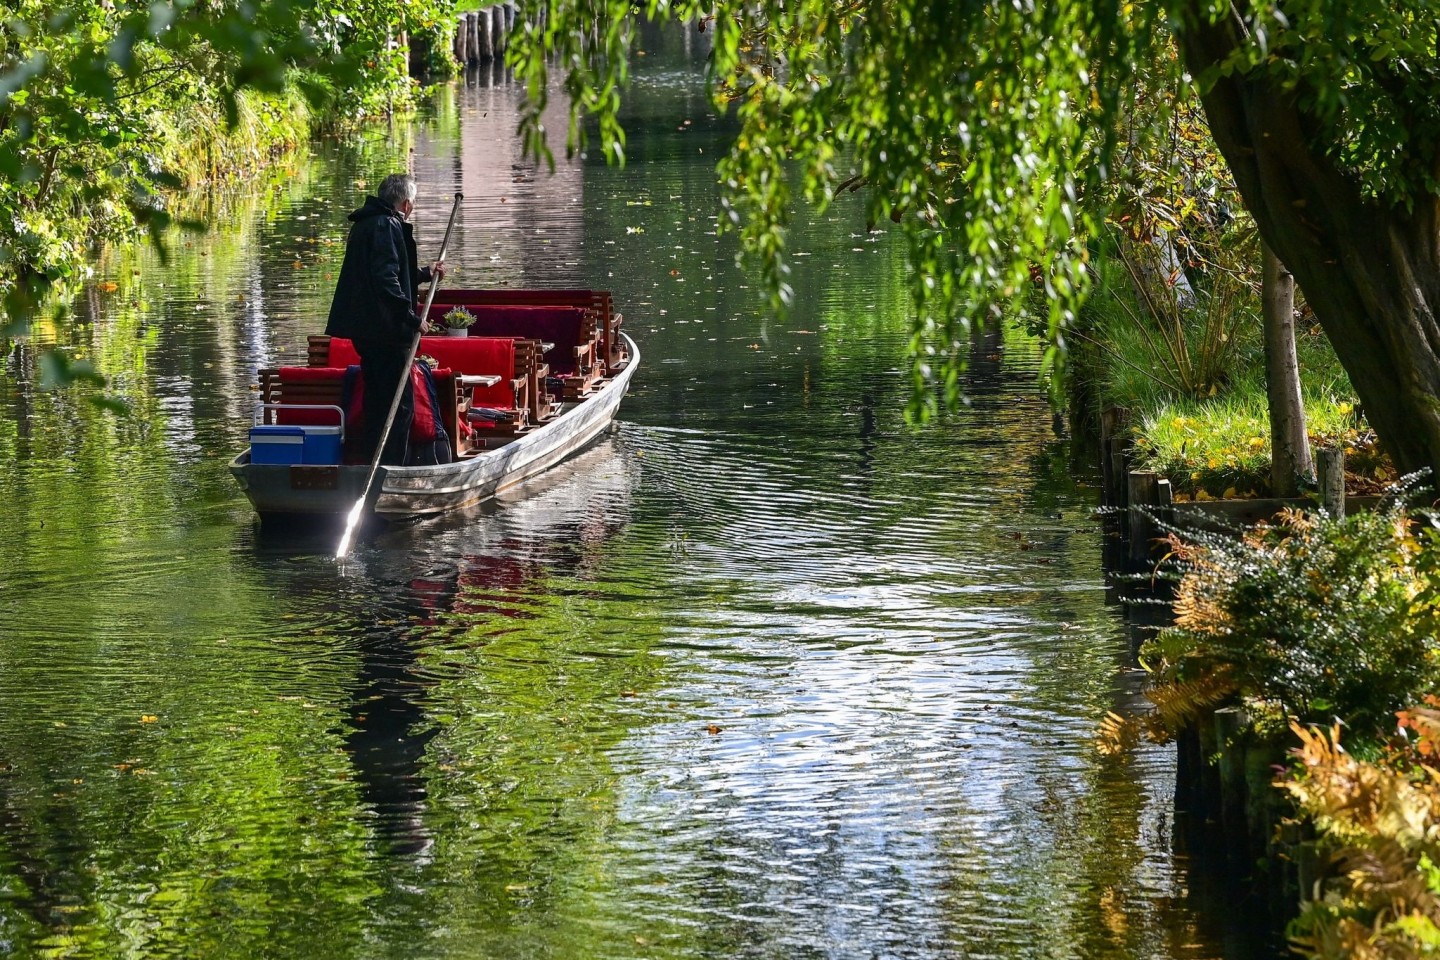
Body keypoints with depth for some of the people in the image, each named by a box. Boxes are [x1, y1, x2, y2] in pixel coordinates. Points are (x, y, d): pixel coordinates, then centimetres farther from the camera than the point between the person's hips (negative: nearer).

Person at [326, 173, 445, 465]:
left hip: (366, 329, 11)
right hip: (385, 331, -11)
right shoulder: (387, 227, -16)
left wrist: (425, 273, 34)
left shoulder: (366, 224, 16)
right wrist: (411, 318, -22)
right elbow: (387, 280, -25)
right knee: (400, 405, -6)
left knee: (377, 399, 18)